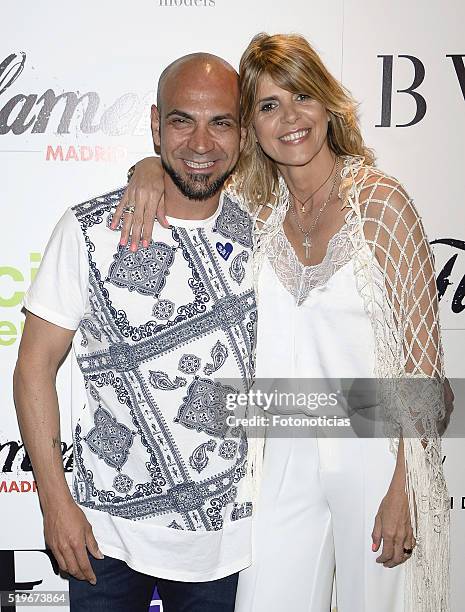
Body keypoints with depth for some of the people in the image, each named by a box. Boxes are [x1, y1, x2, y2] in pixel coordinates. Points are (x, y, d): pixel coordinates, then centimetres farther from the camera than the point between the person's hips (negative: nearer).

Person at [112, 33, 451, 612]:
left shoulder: (381, 200, -10)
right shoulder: (255, 206, 2)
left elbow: (420, 354, -10)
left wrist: (402, 488, -13)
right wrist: (150, 169, -10)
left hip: (376, 453, -3)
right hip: (288, 457, 3)